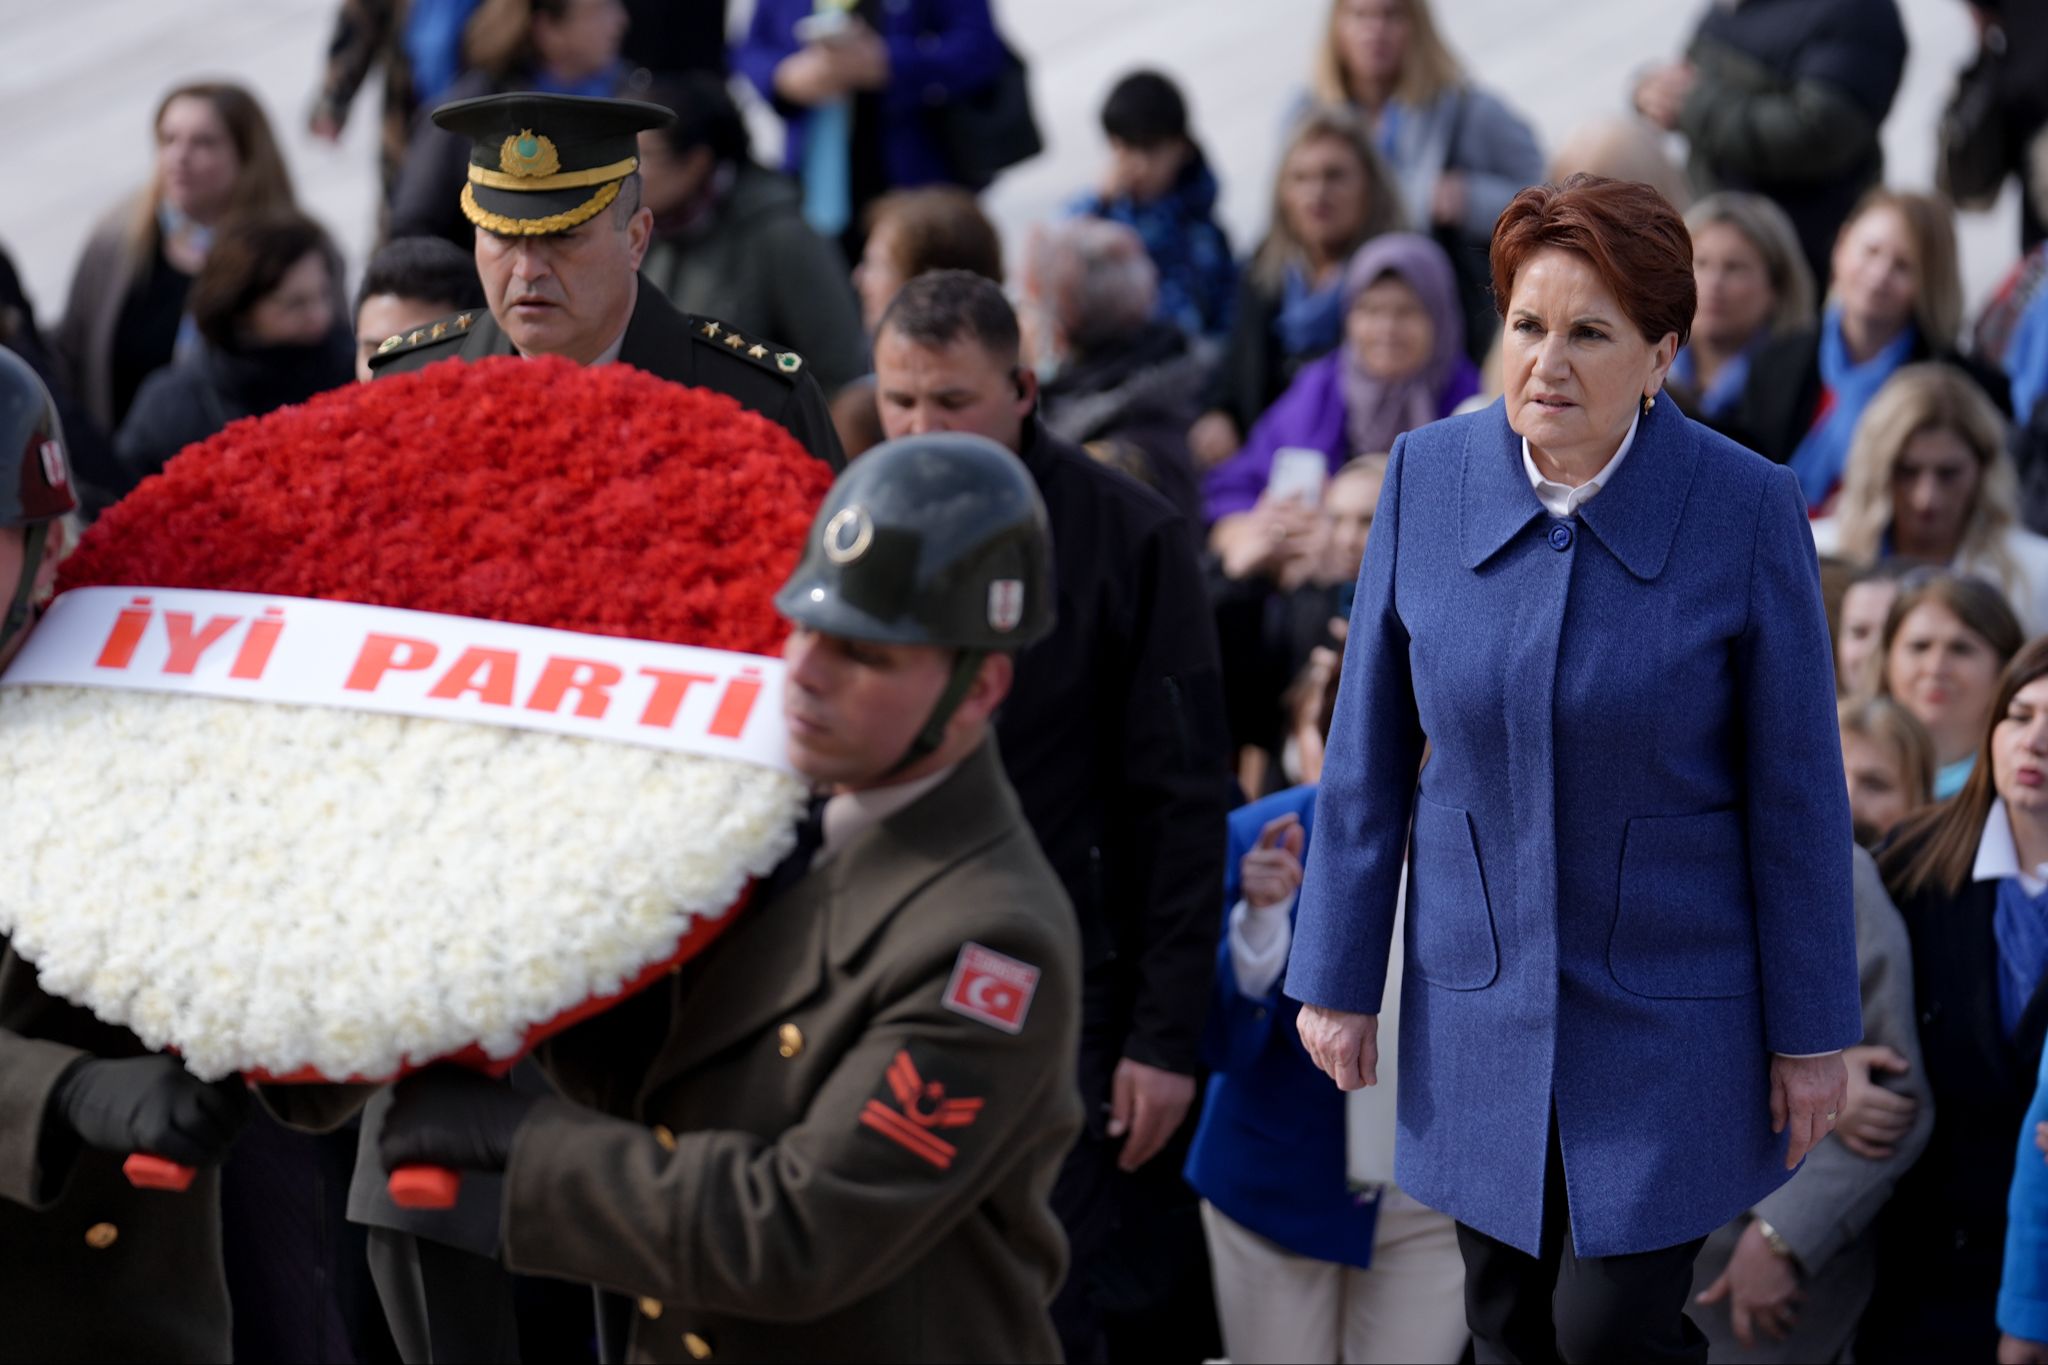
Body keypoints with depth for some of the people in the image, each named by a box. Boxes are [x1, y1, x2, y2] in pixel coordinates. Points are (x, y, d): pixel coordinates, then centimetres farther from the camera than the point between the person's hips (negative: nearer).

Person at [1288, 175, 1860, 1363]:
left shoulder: (1747, 509, -13)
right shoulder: (1429, 477, -5)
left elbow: (1798, 789, -7)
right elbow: (1368, 755, 2)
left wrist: (1814, 1032, -4)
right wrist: (1336, 976, 3)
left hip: (1673, 1007, -3)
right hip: (1480, 997, 3)